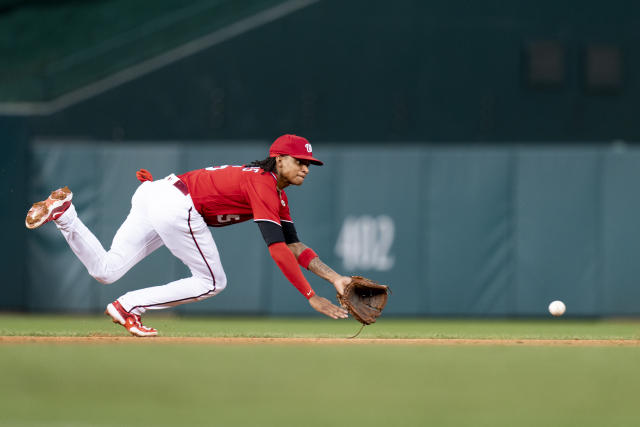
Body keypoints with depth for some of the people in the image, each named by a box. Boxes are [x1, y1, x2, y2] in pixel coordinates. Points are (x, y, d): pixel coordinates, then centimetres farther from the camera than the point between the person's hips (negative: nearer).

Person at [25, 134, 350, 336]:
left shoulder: (278, 195, 19)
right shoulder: (263, 185, -12)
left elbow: (293, 244, 21)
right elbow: (277, 249, -19)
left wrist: (334, 278, 10)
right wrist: (311, 297, -19)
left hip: (153, 195, 9)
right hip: (176, 204, -9)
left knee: (105, 270, 9)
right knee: (212, 282, 3)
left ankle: (63, 212, -5)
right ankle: (129, 307, 0)